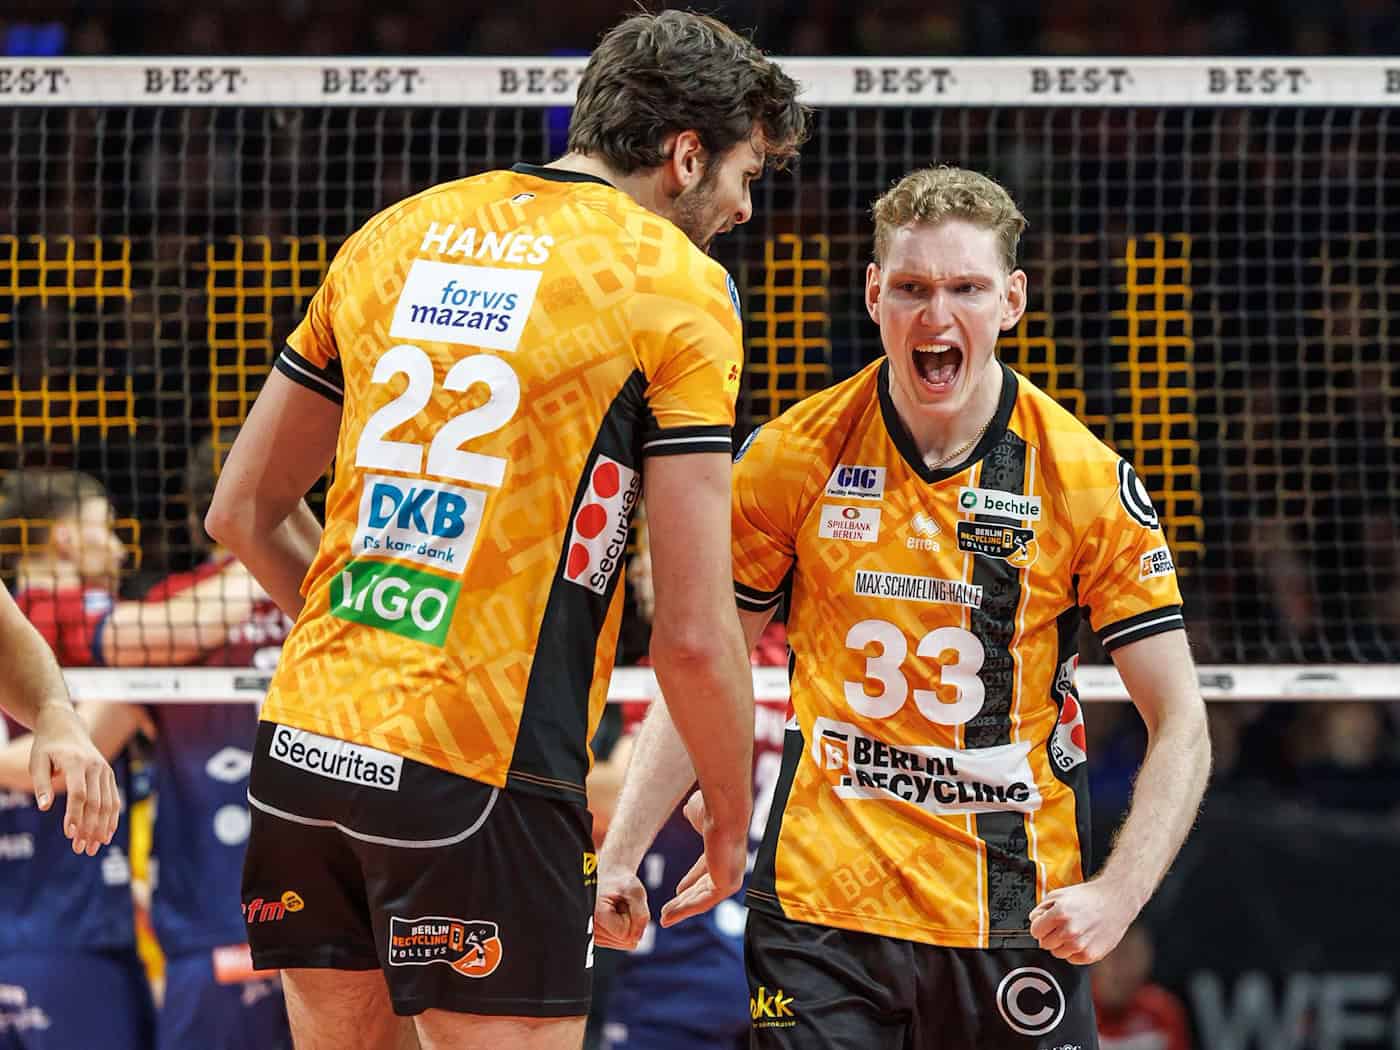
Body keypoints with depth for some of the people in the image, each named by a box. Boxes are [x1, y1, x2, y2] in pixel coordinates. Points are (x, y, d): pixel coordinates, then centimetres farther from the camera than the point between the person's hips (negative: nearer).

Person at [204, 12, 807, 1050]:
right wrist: (733, 812, 7)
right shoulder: (677, 284, -4)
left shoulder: (393, 235, 13)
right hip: (486, 771, -6)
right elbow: (694, 633, -8)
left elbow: (244, 512, 19)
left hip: (304, 737, 6)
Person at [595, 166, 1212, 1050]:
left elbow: (1180, 726, -3)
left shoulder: (1088, 480, -5)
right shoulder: (793, 457, -1)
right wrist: (621, 854, -1)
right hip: (819, 902, 0)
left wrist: (1119, 894, -18)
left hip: (1015, 921, 0)